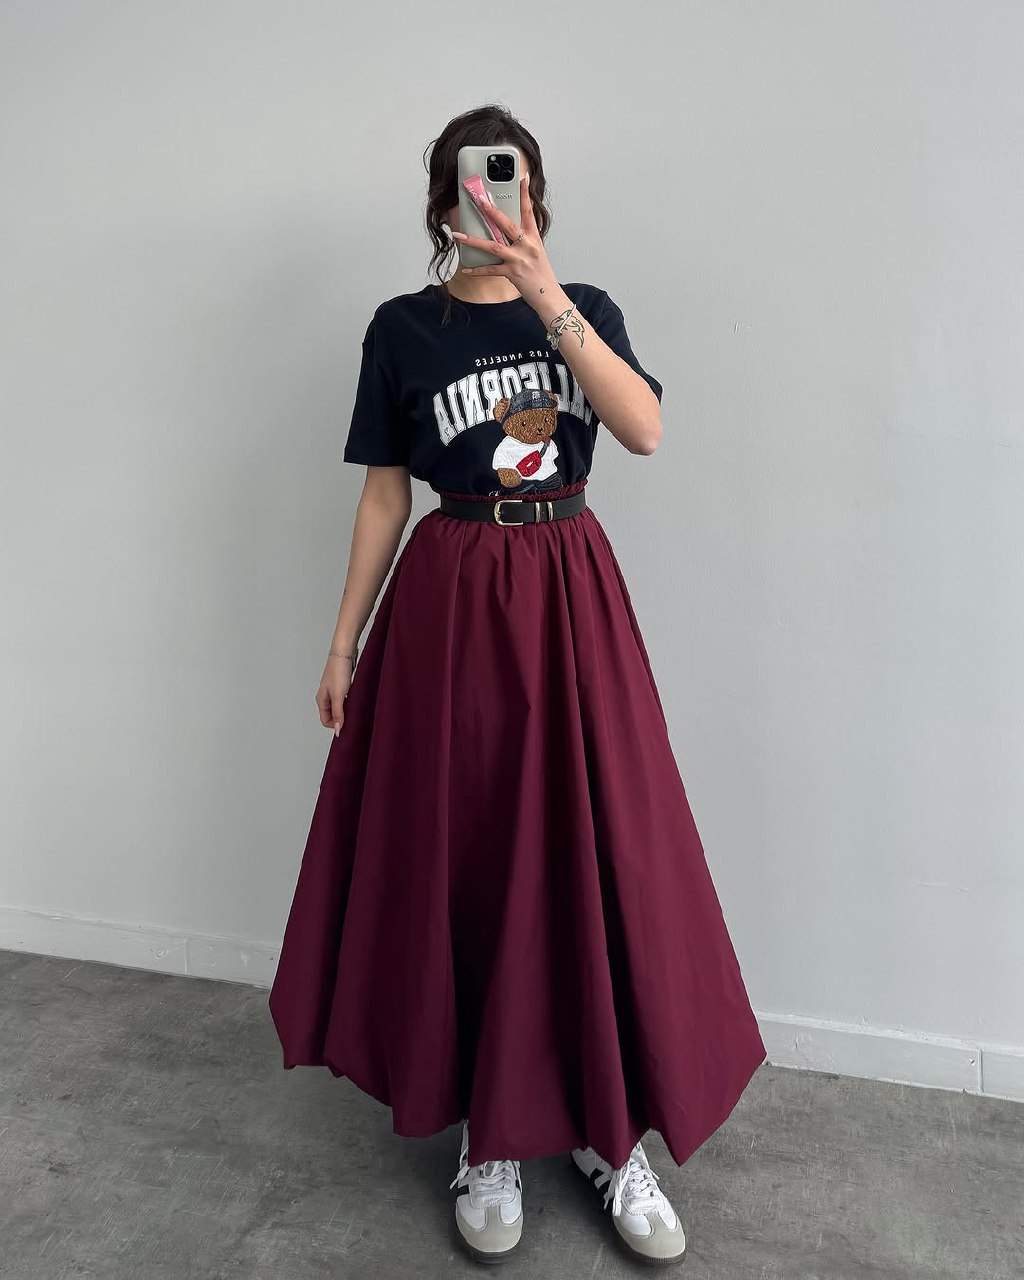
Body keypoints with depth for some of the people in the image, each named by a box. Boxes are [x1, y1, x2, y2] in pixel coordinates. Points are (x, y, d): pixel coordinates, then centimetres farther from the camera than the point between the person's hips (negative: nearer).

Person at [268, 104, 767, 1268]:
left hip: (570, 595, 2)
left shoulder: (589, 307, 9)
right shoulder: (404, 327, 5)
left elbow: (645, 430, -10)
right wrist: (344, 641, 2)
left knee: (593, 852, 1)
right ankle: (490, 1133, 22)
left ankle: (609, 1127, 19)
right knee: (460, 857, 3)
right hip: (450, 603, -1)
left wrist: (546, 299, -18)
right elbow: (385, 493, 5)